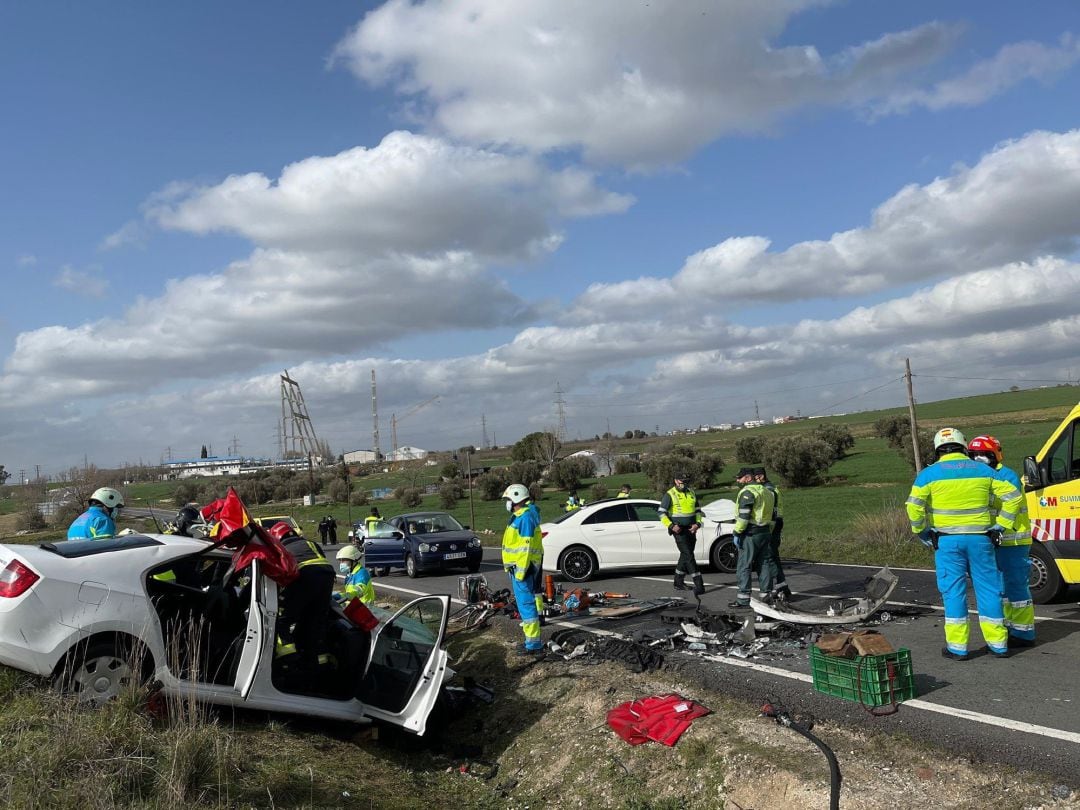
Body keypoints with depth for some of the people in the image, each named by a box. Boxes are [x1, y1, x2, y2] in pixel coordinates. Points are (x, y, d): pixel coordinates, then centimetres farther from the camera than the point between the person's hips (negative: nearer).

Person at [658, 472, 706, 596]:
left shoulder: (691, 493, 12)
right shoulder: (669, 495, -5)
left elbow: (698, 510, 17)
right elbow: (662, 513, -7)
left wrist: (697, 523, 0)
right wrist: (671, 526, -18)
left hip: (691, 530, 6)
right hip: (679, 530, -6)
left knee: (685, 556, 12)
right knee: (689, 556, -13)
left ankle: (678, 582, 25)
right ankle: (699, 585, -18)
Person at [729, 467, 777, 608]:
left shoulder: (747, 492, -12)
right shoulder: (767, 491, 17)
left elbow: (743, 516, -19)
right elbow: (773, 515, 20)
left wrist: (737, 533, -15)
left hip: (750, 535, -9)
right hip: (765, 533, 9)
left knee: (744, 567, -4)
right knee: (764, 565, 12)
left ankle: (743, 599, -4)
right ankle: (767, 595, 15)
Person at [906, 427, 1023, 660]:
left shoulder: (929, 473, -3)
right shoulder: (983, 470, 7)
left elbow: (914, 506, -10)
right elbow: (1013, 496, 7)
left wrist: (922, 532, 3)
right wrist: (1000, 527, 11)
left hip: (947, 541, -2)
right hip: (980, 539, 2)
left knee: (953, 592, 3)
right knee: (988, 590, 11)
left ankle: (957, 647, 7)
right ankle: (998, 643, 18)